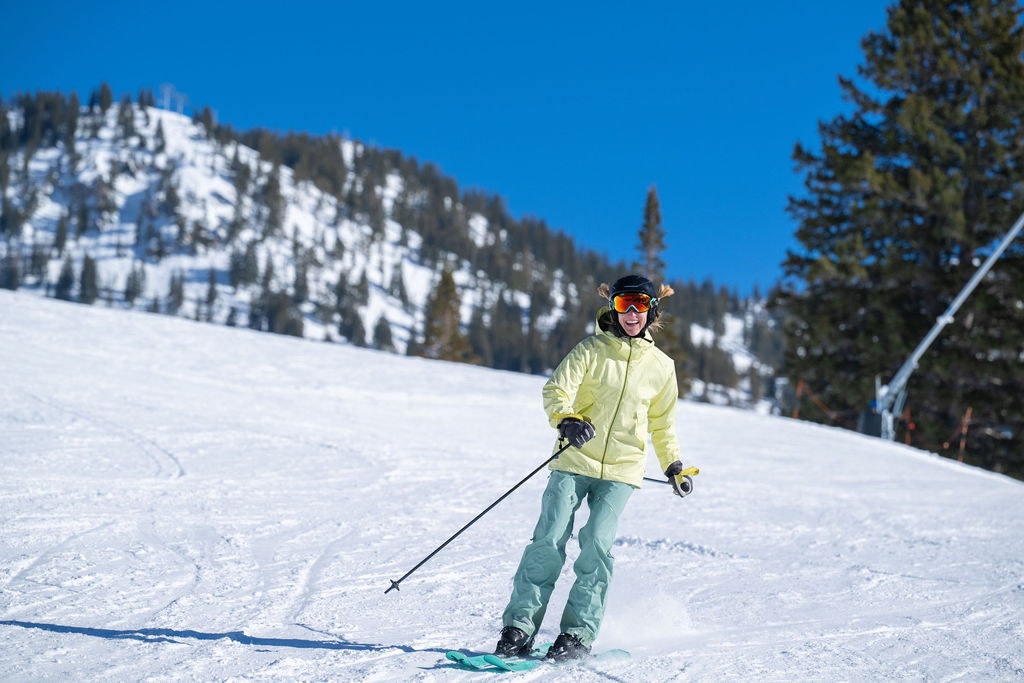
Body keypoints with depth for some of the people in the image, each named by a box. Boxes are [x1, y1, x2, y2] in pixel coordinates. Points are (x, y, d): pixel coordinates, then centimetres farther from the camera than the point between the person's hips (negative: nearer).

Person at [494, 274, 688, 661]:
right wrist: (567, 420, -30)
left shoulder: (661, 366, 10)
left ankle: (579, 632, -6)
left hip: (621, 472, 1)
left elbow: (662, 422, 25)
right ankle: (519, 626, -4)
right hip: (574, 460, -1)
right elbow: (556, 390, -10)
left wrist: (673, 464, 27)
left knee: (596, 544, -15)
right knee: (549, 540, -11)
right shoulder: (591, 351, 1)